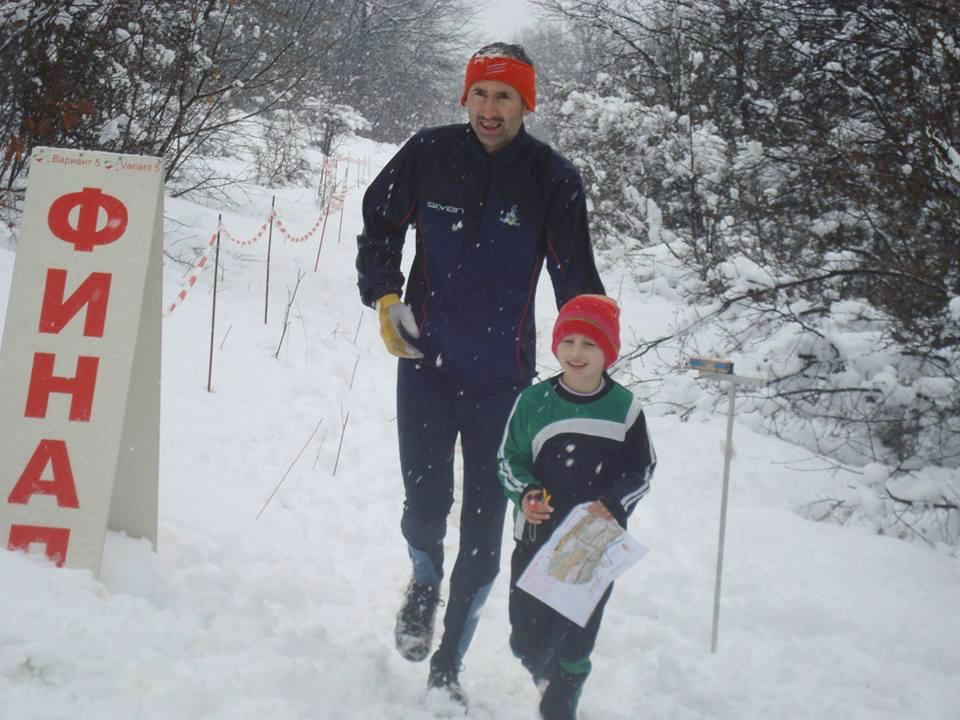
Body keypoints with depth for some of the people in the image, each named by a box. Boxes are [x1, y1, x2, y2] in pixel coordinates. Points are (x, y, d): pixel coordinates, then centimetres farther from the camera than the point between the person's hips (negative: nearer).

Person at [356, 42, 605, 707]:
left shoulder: (553, 177, -7)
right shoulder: (428, 155, -4)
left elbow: (576, 278, 0)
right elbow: (379, 223, 11)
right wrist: (384, 297, -3)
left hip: (501, 377, 0)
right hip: (426, 361, 0)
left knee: (484, 529, 5)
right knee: (426, 504, -7)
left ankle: (449, 666, 23)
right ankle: (425, 583, 31)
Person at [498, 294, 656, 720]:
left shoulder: (624, 407, -3)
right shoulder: (533, 402, -3)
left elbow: (642, 470, 3)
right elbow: (509, 458, 5)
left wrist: (614, 505, -14)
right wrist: (524, 494, -14)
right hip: (536, 538, 1)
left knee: (577, 639, 4)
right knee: (526, 640, 7)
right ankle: (547, 677, 40)